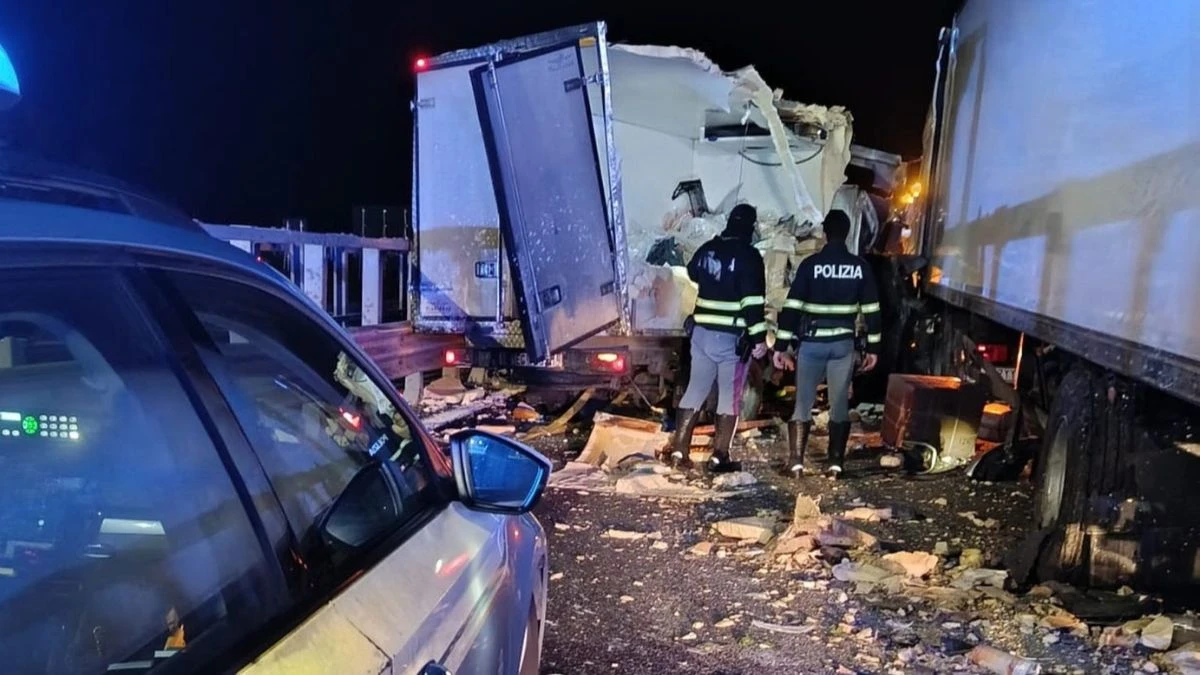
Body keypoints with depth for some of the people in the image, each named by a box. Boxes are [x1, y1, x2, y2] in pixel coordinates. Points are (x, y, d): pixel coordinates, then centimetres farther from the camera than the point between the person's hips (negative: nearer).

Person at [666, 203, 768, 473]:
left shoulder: (707, 249, 7)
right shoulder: (749, 255, -12)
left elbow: (693, 272, 29)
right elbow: (753, 301, -18)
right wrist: (759, 338, -16)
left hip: (701, 332, 6)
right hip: (731, 337, -6)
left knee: (695, 390, 13)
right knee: (729, 397, 4)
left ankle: (679, 448, 13)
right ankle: (719, 457, 5)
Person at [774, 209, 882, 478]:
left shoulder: (810, 264, -5)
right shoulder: (860, 267, 2)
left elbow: (791, 307, -9)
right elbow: (871, 310, 4)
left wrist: (781, 346, -5)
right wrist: (873, 347, 11)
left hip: (811, 343, -2)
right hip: (843, 344, 2)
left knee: (803, 403, 5)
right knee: (840, 404, 9)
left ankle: (796, 461, 3)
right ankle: (835, 463, 10)